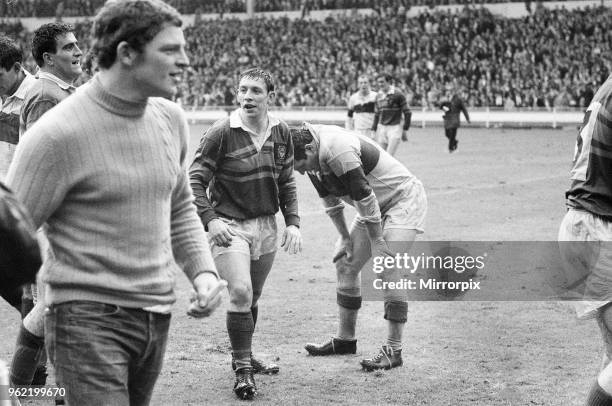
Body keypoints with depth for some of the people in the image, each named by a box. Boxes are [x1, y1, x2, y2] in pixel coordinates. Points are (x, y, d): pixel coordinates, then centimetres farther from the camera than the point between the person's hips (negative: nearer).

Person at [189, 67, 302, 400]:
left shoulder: (281, 132, 3)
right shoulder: (222, 133, -14)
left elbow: (286, 182, 14)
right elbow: (195, 180, -9)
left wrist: (292, 222, 6)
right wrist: (210, 220, -17)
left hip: (266, 227, 5)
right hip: (230, 225, -5)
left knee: (253, 297, 14)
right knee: (241, 293, -17)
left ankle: (244, 357, 34)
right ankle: (242, 371, -7)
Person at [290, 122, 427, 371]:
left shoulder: (337, 150, -33)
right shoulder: (315, 157, -4)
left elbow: (365, 198, -29)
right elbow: (330, 199, 10)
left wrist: (377, 243, -20)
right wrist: (345, 238, 9)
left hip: (404, 199, -10)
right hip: (378, 206, 10)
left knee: (386, 270, -19)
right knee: (345, 265, 9)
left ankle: (393, 351, -15)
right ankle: (345, 340, 21)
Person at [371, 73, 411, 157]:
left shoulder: (398, 95, -8)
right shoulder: (378, 96, 10)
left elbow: (407, 113, -5)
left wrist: (405, 130, -6)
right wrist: (374, 130, 16)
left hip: (395, 128, -6)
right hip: (381, 128, 6)